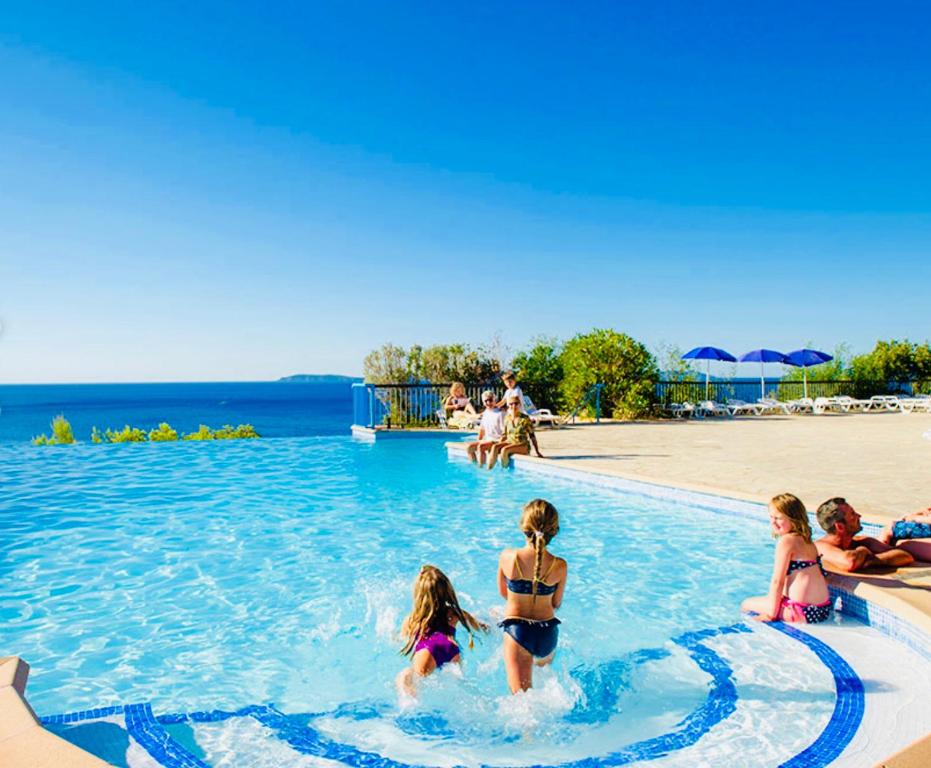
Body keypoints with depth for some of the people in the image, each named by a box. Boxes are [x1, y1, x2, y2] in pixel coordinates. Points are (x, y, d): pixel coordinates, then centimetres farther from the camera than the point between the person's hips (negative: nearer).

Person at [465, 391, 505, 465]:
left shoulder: (500, 413, -12)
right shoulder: (485, 413, 12)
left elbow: (504, 432, -14)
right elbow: (482, 428, 20)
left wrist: (500, 442, -20)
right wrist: (478, 441, 12)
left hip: (497, 441, -8)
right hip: (487, 439, 8)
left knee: (480, 447, -31)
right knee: (469, 446, -6)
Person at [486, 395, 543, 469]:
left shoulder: (525, 418, -5)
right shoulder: (507, 418, 9)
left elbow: (532, 435, -3)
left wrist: (537, 452, -4)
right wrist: (498, 444, 2)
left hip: (523, 445, -4)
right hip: (509, 442, 5)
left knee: (504, 449, -34)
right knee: (495, 447, -27)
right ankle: (489, 469, -28)